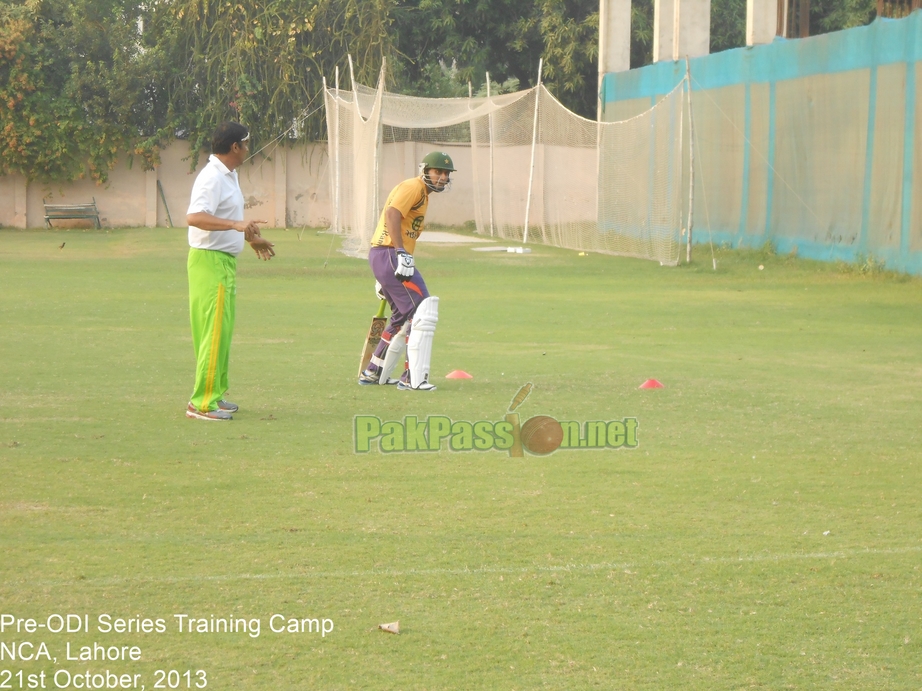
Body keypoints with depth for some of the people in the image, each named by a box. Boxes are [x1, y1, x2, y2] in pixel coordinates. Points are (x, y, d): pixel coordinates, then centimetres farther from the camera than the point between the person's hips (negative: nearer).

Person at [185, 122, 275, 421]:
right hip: (211, 261, -10)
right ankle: (202, 403, -8)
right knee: (214, 332, -10)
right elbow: (194, 217, -33)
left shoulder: (228, 176, 14)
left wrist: (250, 237, 36)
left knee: (221, 332, 15)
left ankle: (214, 395, 23)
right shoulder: (212, 178, -19)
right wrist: (236, 225, -42)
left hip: (225, 261, 10)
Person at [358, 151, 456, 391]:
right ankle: (413, 378, -14)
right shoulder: (413, 187, -7)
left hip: (381, 257, 11)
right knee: (423, 312, -13)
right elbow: (392, 214, -23)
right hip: (388, 255, -11)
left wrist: (385, 279, 25)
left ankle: (373, 373, 29)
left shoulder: (422, 194, 24)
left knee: (404, 317, 21)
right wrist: (401, 253, -30)